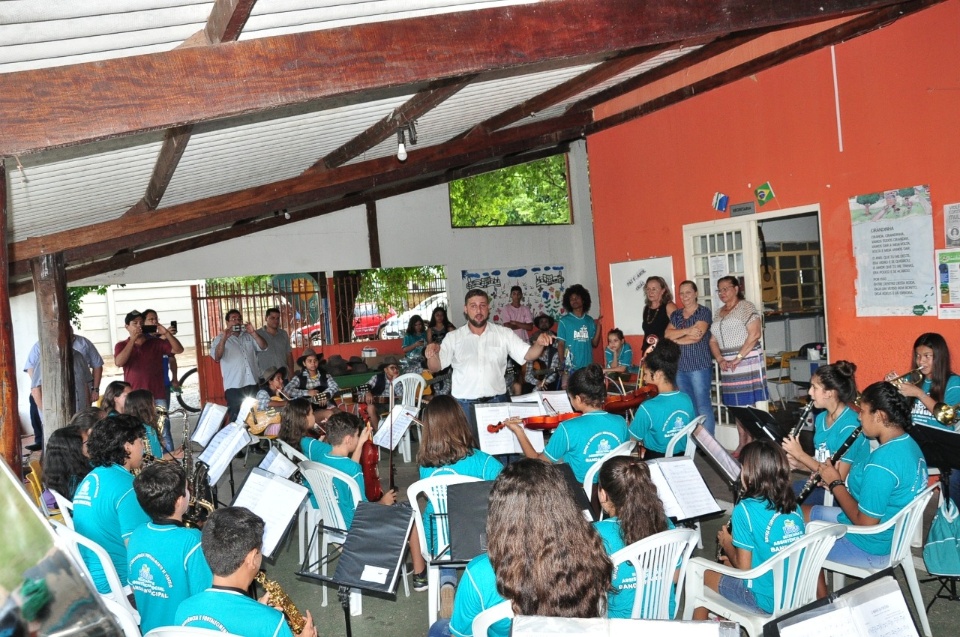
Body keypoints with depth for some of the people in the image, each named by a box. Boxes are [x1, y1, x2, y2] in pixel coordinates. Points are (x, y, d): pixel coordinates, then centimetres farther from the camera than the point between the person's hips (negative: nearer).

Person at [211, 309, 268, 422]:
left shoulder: (248, 336, 16)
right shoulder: (221, 339, 5)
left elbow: (263, 347, 4)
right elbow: (216, 357, -11)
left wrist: (253, 333, -9)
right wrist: (224, 338, -23)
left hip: (253, 384, 4)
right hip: (234, 385, -4)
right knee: (235, 417, -7)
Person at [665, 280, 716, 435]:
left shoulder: (704, 312, -3)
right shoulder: (675, 314, 13)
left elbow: (697, 337, -14)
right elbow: (667, 334, -2)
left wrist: (675, 340, -4)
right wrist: (687, 331, -17)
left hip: (700, 366, -5)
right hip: (680, 367, 5)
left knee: (703, 404, -4)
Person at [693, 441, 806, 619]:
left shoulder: (746, 509, -20)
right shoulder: (793, 506, 0)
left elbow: (743, 567, -15)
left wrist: (727, 544, 2)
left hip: (767, 602, -7)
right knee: (728, 567, 27)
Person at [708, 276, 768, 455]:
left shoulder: (746, 307, -3)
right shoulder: (719, 312, 16)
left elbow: (754, 335, -13)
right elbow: (713, 340, 15)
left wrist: (738, 358, -16)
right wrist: (720, 360, -1)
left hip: (747, 361, -6)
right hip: (728, 366, 6)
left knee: (748, 404, -6)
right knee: (736, 405, 8)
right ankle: (742, 443, 15)